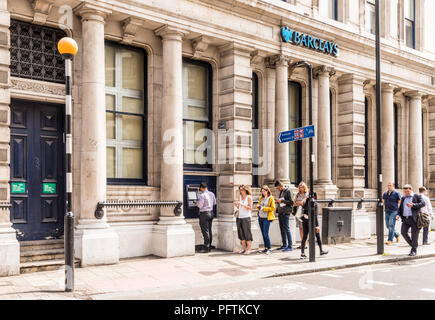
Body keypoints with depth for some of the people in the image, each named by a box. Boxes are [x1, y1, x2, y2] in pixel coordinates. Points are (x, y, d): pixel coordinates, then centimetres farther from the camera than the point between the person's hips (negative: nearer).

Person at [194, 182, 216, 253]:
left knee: (205, 231, -4)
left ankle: (206, 248, -2)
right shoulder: (212, 194, 6)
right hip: (211, 213, 8)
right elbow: (214, 203, 17)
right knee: (209, 230, 14)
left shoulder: (202, 195, -17)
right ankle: (209, 247, 21)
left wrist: (196, 203, 1)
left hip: (204, 213, -8)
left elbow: (200, 206, -18)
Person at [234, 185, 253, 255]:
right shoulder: (240, 197, 14)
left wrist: (242, 205, -18)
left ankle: (248, 249, 0)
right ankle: (243, 249, 12)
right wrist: (236, 205, -1)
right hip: (239, 217, 6)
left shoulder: (249, 197, -2)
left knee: (247, 233, -5)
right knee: (241, 233, 5)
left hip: (246, 217, -6)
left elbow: (250, 208, -8)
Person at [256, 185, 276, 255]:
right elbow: (258, 205, 20)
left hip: (266, 218, -6)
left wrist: (263, 208, -15)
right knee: (263, 234, 9)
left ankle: (269, 249, -5)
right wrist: (258, 206, -4)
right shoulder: (261, 198, 14)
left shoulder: (271, 198, -4)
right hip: (260, 218, 6)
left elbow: (273, 208, -10)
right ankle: (266, 248, 16)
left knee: (266, 234, -11)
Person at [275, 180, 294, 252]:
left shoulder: (288, 191, -8)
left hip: (286, 213, -8)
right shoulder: (281, 192, 16)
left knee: (287, 229, -7)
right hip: (280, 212, 8)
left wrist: (282, 201, -17)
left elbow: (291, 202, -15)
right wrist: (278, 201, 8)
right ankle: (284, 245, 18)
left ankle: (290, 246, -2)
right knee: (282, 229, 10)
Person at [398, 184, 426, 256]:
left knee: (414, 234, -2)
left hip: (414, 219, -5)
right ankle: (413, 245, 16)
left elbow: (423, 203, -12)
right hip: (405, 219, 5)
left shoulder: (417, 196, 1)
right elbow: (400, 207, 24)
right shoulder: (403, 198, 17)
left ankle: (414, 250, 9)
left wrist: (413, 205, -22)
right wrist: (399, 214, 7)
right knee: (403, 232, -5)